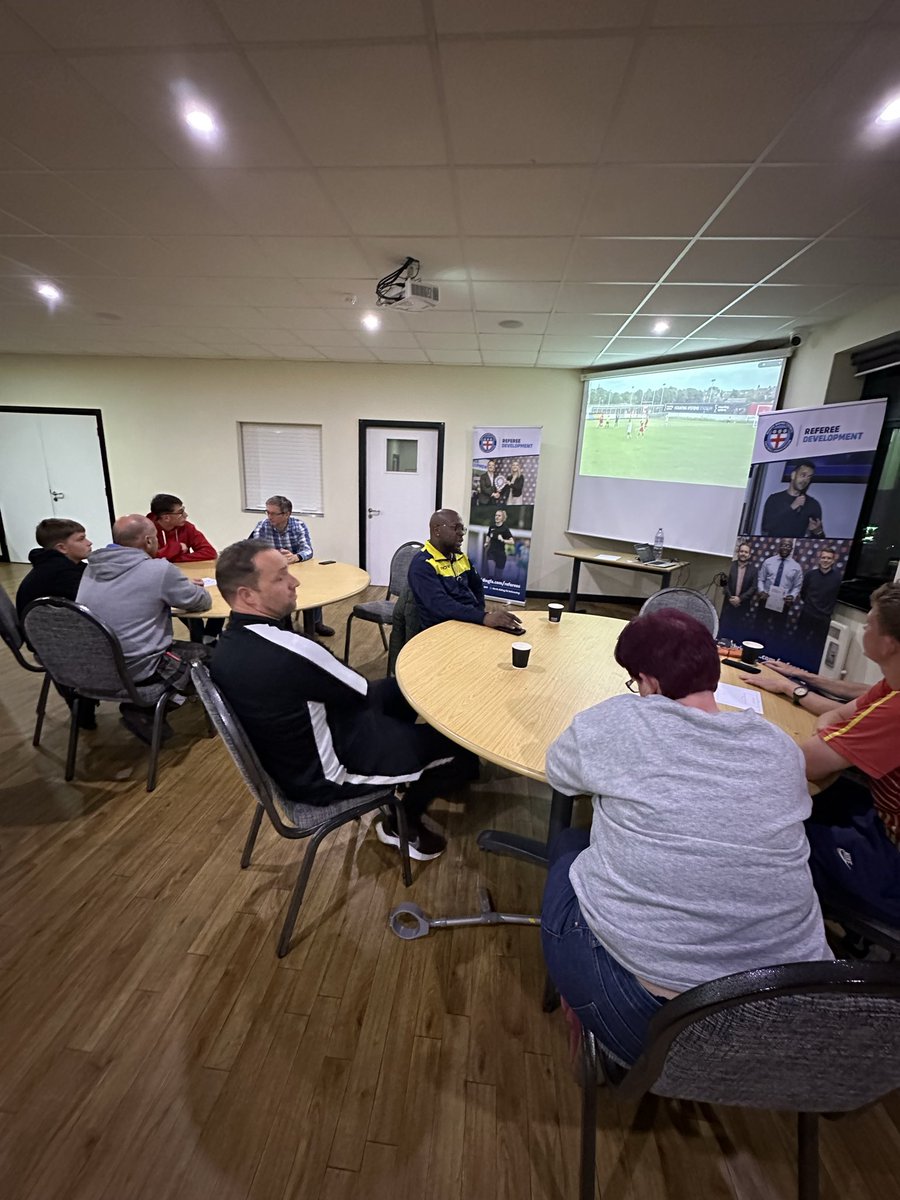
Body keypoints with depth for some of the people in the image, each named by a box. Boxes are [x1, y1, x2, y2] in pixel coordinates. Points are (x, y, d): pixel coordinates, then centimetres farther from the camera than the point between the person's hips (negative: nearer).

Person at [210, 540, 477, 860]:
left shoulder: (230, 643, -5)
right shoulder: (288, 650, -34)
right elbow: (363, 695, -16)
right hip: (322, 774, -9)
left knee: (396, 689, 19)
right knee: (464, 744, -3)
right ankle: (404, 823, 20)